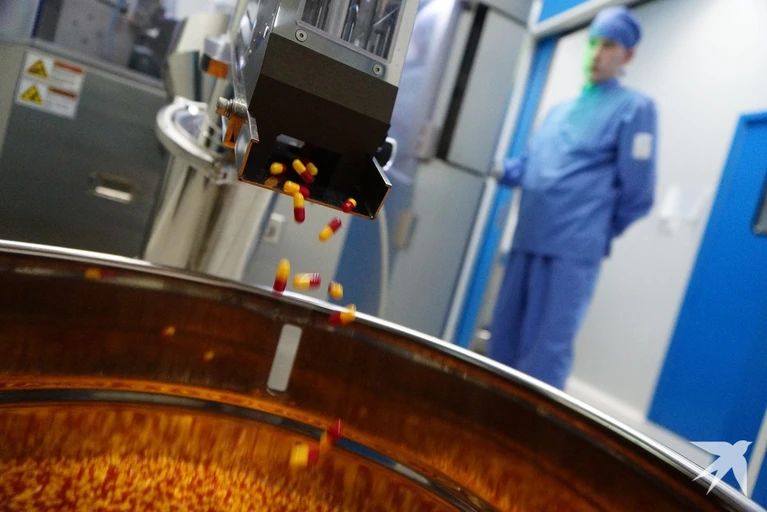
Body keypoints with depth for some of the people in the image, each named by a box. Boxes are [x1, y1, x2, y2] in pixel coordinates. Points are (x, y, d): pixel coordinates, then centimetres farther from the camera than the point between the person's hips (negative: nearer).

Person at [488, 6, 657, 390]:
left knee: (547, 349, -4)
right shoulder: (560, 110, 22)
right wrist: (501, 171, 5)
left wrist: (596, 232, 6)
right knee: (505, 337, 12)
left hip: (574, 250, -7)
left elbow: (637, 191, -4)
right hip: (527, 241, 7)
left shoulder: (635, 107, 1)